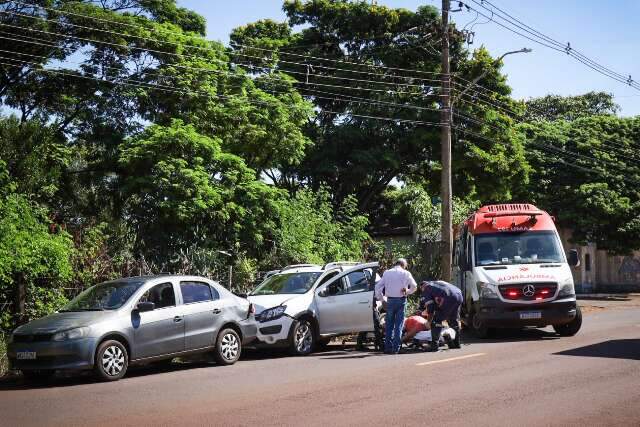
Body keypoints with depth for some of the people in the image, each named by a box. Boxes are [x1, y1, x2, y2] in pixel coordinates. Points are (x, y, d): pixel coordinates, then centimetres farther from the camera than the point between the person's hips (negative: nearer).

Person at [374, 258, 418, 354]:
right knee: (399, 325, 3)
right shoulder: (406, 274, 0)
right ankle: (396, 348, -1)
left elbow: (378, 286, 2)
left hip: (390, 300, 1)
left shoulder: (387, 273, 4)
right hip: (401, 300, -1)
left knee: (389, 324, 9)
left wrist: (380, 298, 10)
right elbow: (414, 287, 3)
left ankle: (388, 347, 8)